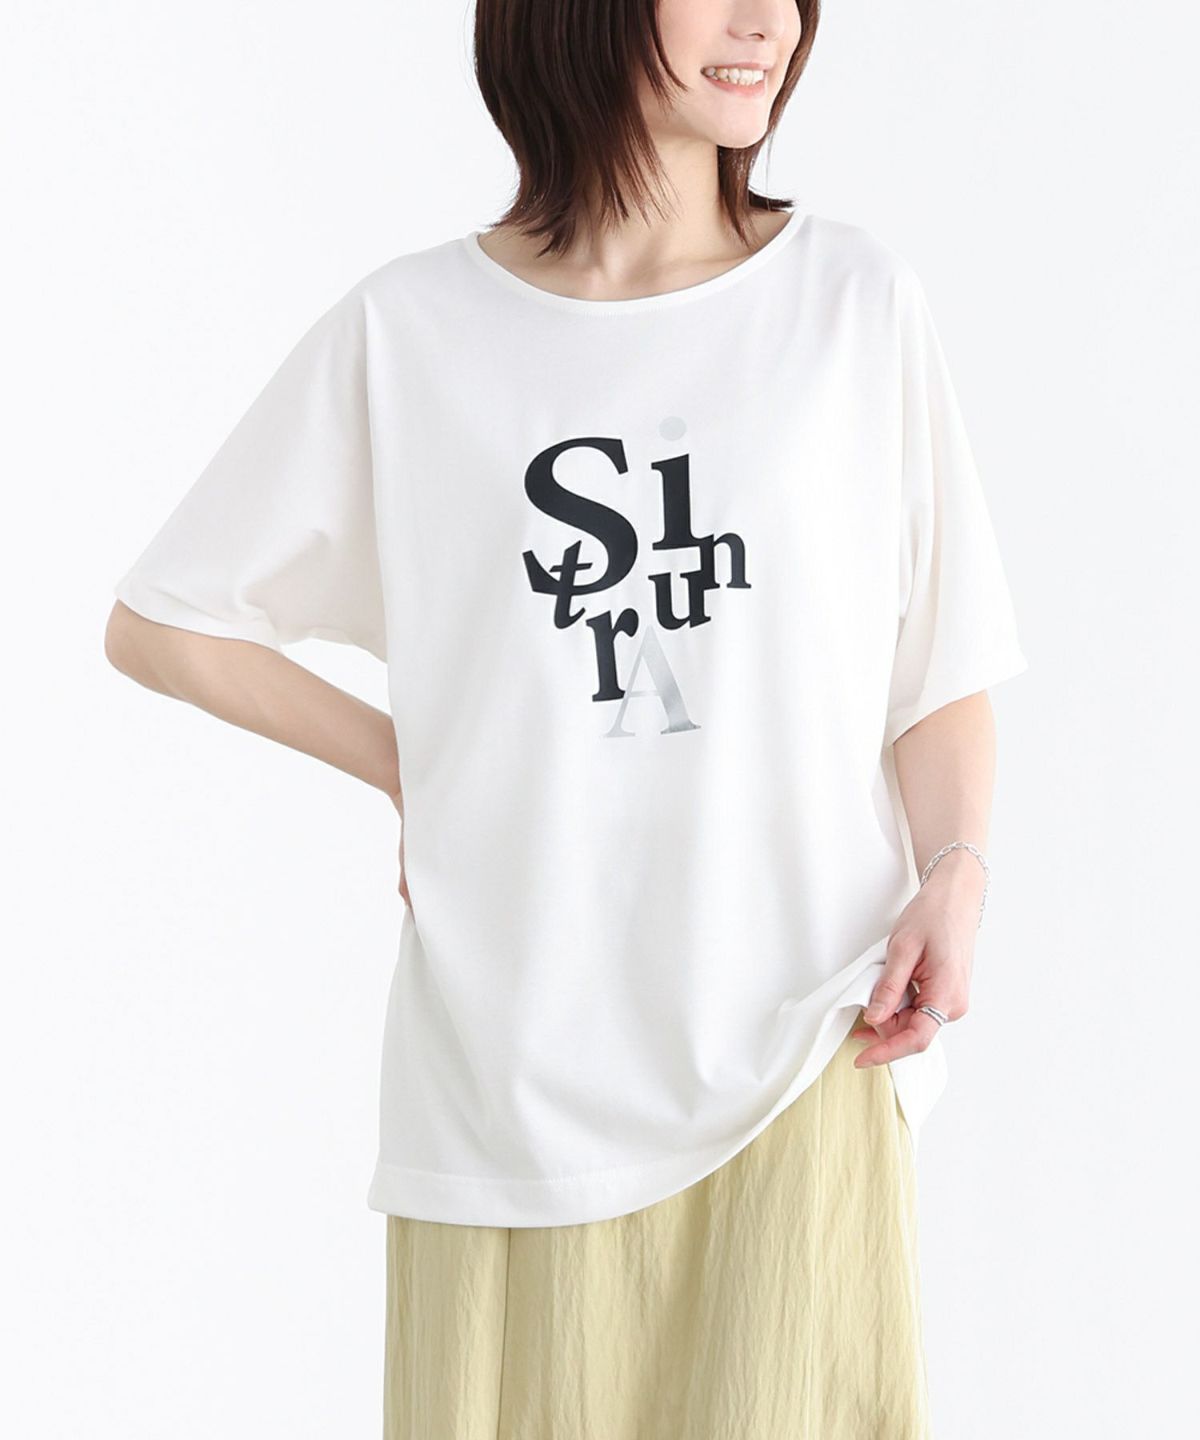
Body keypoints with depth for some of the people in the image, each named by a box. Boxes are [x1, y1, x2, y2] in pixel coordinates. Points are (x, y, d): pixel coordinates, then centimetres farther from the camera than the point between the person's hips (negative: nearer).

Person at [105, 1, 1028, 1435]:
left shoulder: (855, 298, 3)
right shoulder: (405, 332, 1)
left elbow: (942, 663, 6)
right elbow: (159, 625, 9)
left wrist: (953, 875, -10)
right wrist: (412, 765, 4)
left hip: (801, 1034, 0)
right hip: (518, 1045, 0)